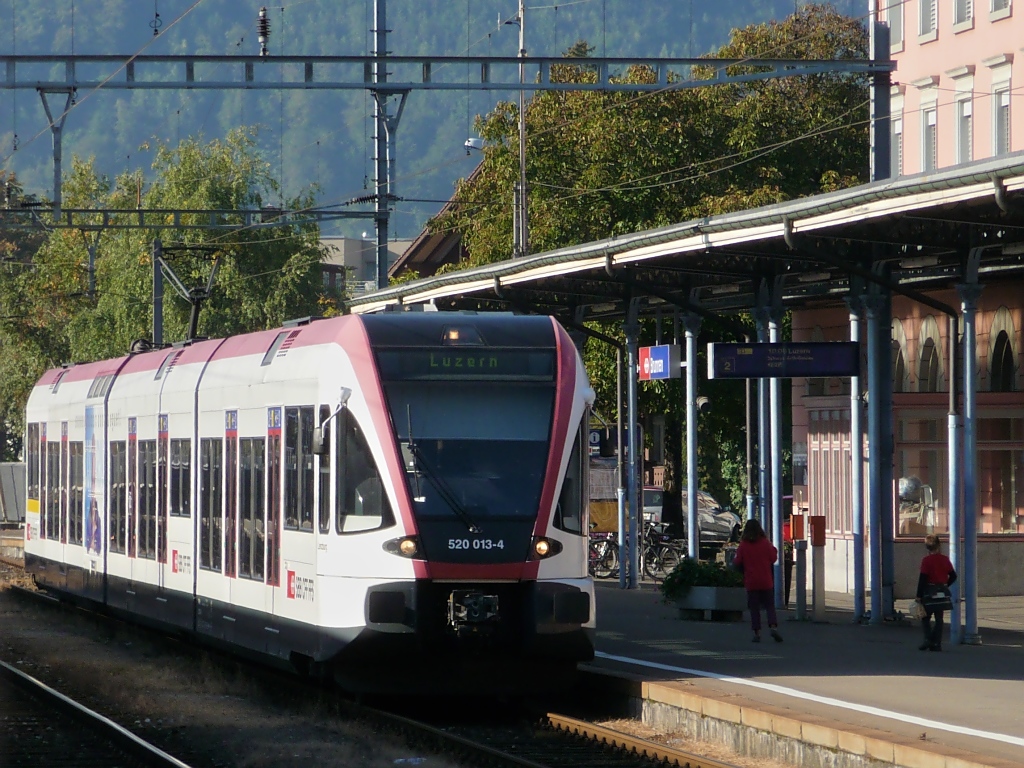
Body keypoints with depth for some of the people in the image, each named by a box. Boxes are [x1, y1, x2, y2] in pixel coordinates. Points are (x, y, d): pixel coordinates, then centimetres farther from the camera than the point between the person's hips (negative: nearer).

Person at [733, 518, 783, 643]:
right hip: (766, 581, 1)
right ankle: (773, 627, -14)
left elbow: (737, 563, -4)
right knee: (769, 605, 6)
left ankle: (757, 632, 1)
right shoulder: (765, 543, -5)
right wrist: (774, 550, 20)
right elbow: (773, 558, 2)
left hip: (751, 582, 0)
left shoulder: (743, 546, -6)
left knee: (754, 608, 5)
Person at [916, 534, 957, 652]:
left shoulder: (926, 560, -12)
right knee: (939, 618, 10)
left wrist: (919, 596, -9)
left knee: (925, 617, 7)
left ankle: (928, 639, -9)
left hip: (929, 591, -4)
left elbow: (922, 578, -13)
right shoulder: (945, 559, 2)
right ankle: (937, 644, 8)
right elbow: (953, 576, 5)